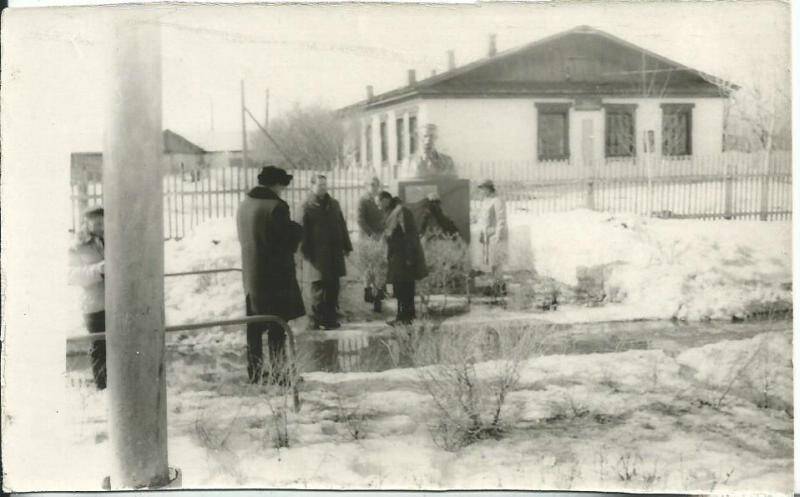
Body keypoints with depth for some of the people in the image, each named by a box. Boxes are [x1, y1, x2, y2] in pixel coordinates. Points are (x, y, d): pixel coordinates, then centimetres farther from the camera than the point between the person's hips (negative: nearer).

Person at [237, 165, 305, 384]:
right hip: (276, 277, -7)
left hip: (251, 276, 7)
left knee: (254, 327, 12)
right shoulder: (276, 206, -15)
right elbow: (290, 240, -15)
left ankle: (255, 375, 17)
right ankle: (278, 376, 1)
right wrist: (297, 229, 6)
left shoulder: (243, 206, 9)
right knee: (277, 327, -2)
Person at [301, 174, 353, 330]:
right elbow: (304, 231, -8)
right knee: (318, 289, -5)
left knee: (333, 288, 7)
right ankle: (315, 321, 2)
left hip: (335, 253, 6)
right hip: (317, 254, -6)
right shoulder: (308, 206, -4)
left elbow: (342, 226, 15)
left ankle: (330, 320, 15)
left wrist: (346, 246, 9)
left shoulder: (333, 204, 14)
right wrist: (306, 252, -13)